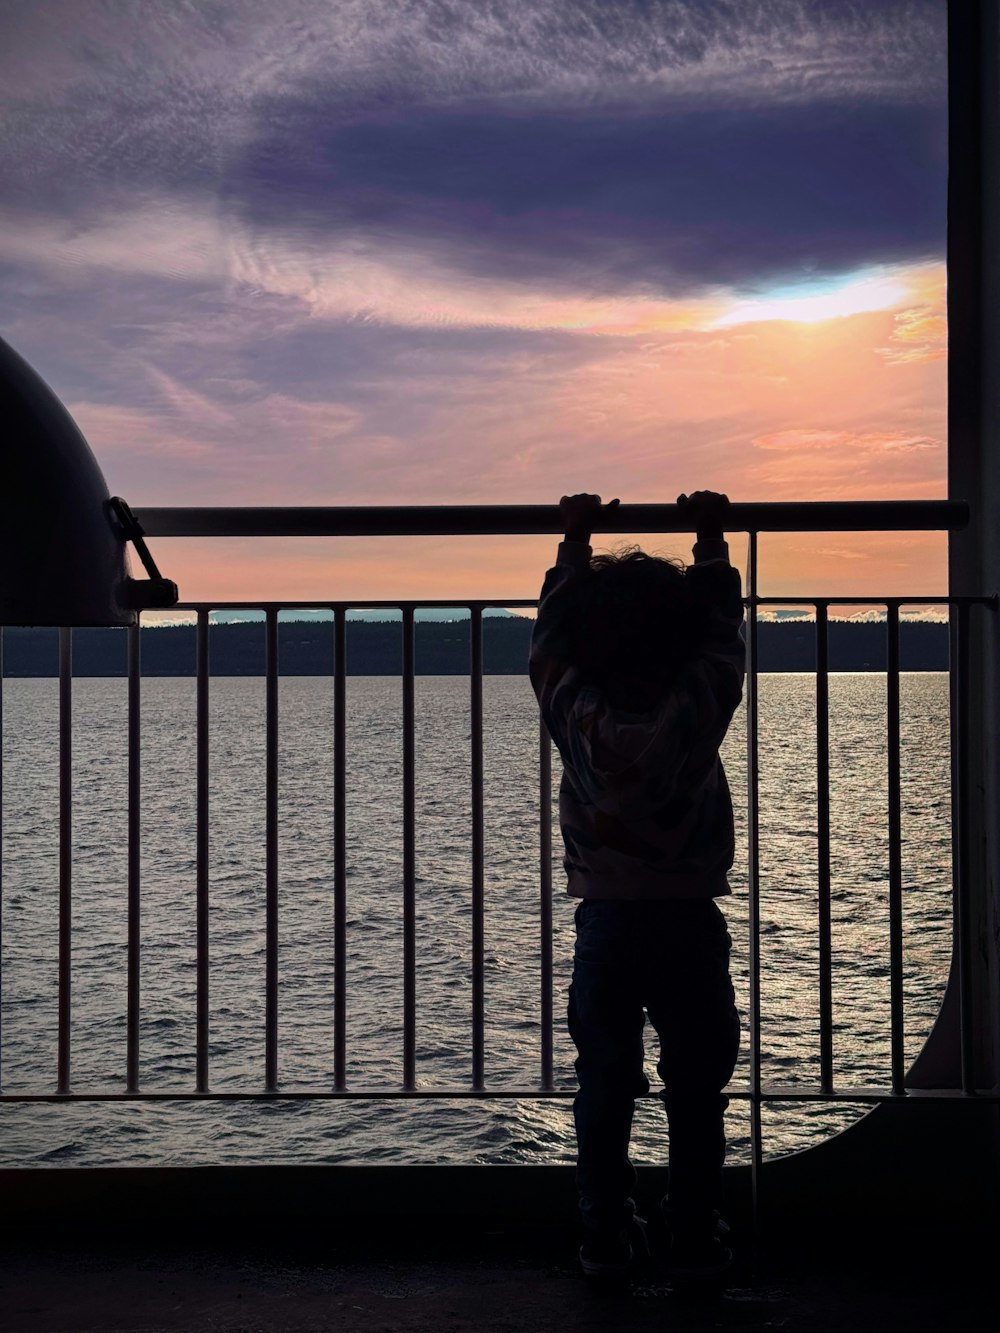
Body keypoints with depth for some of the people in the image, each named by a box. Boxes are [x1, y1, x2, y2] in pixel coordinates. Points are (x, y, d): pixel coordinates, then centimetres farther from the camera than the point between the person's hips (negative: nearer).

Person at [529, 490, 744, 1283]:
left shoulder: (577, 715, -8)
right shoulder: (696, 712, -12)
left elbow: (551, 632, 9)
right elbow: (723, 632, 5)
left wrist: (575, 540, 20)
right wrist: (712, 538, 17)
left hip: (607, 923, 1)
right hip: (691, 925, -1)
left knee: (604, 1091, 11)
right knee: (697, 1095, 9)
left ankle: (606, 1240, 15)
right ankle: (697, 1241, 14)